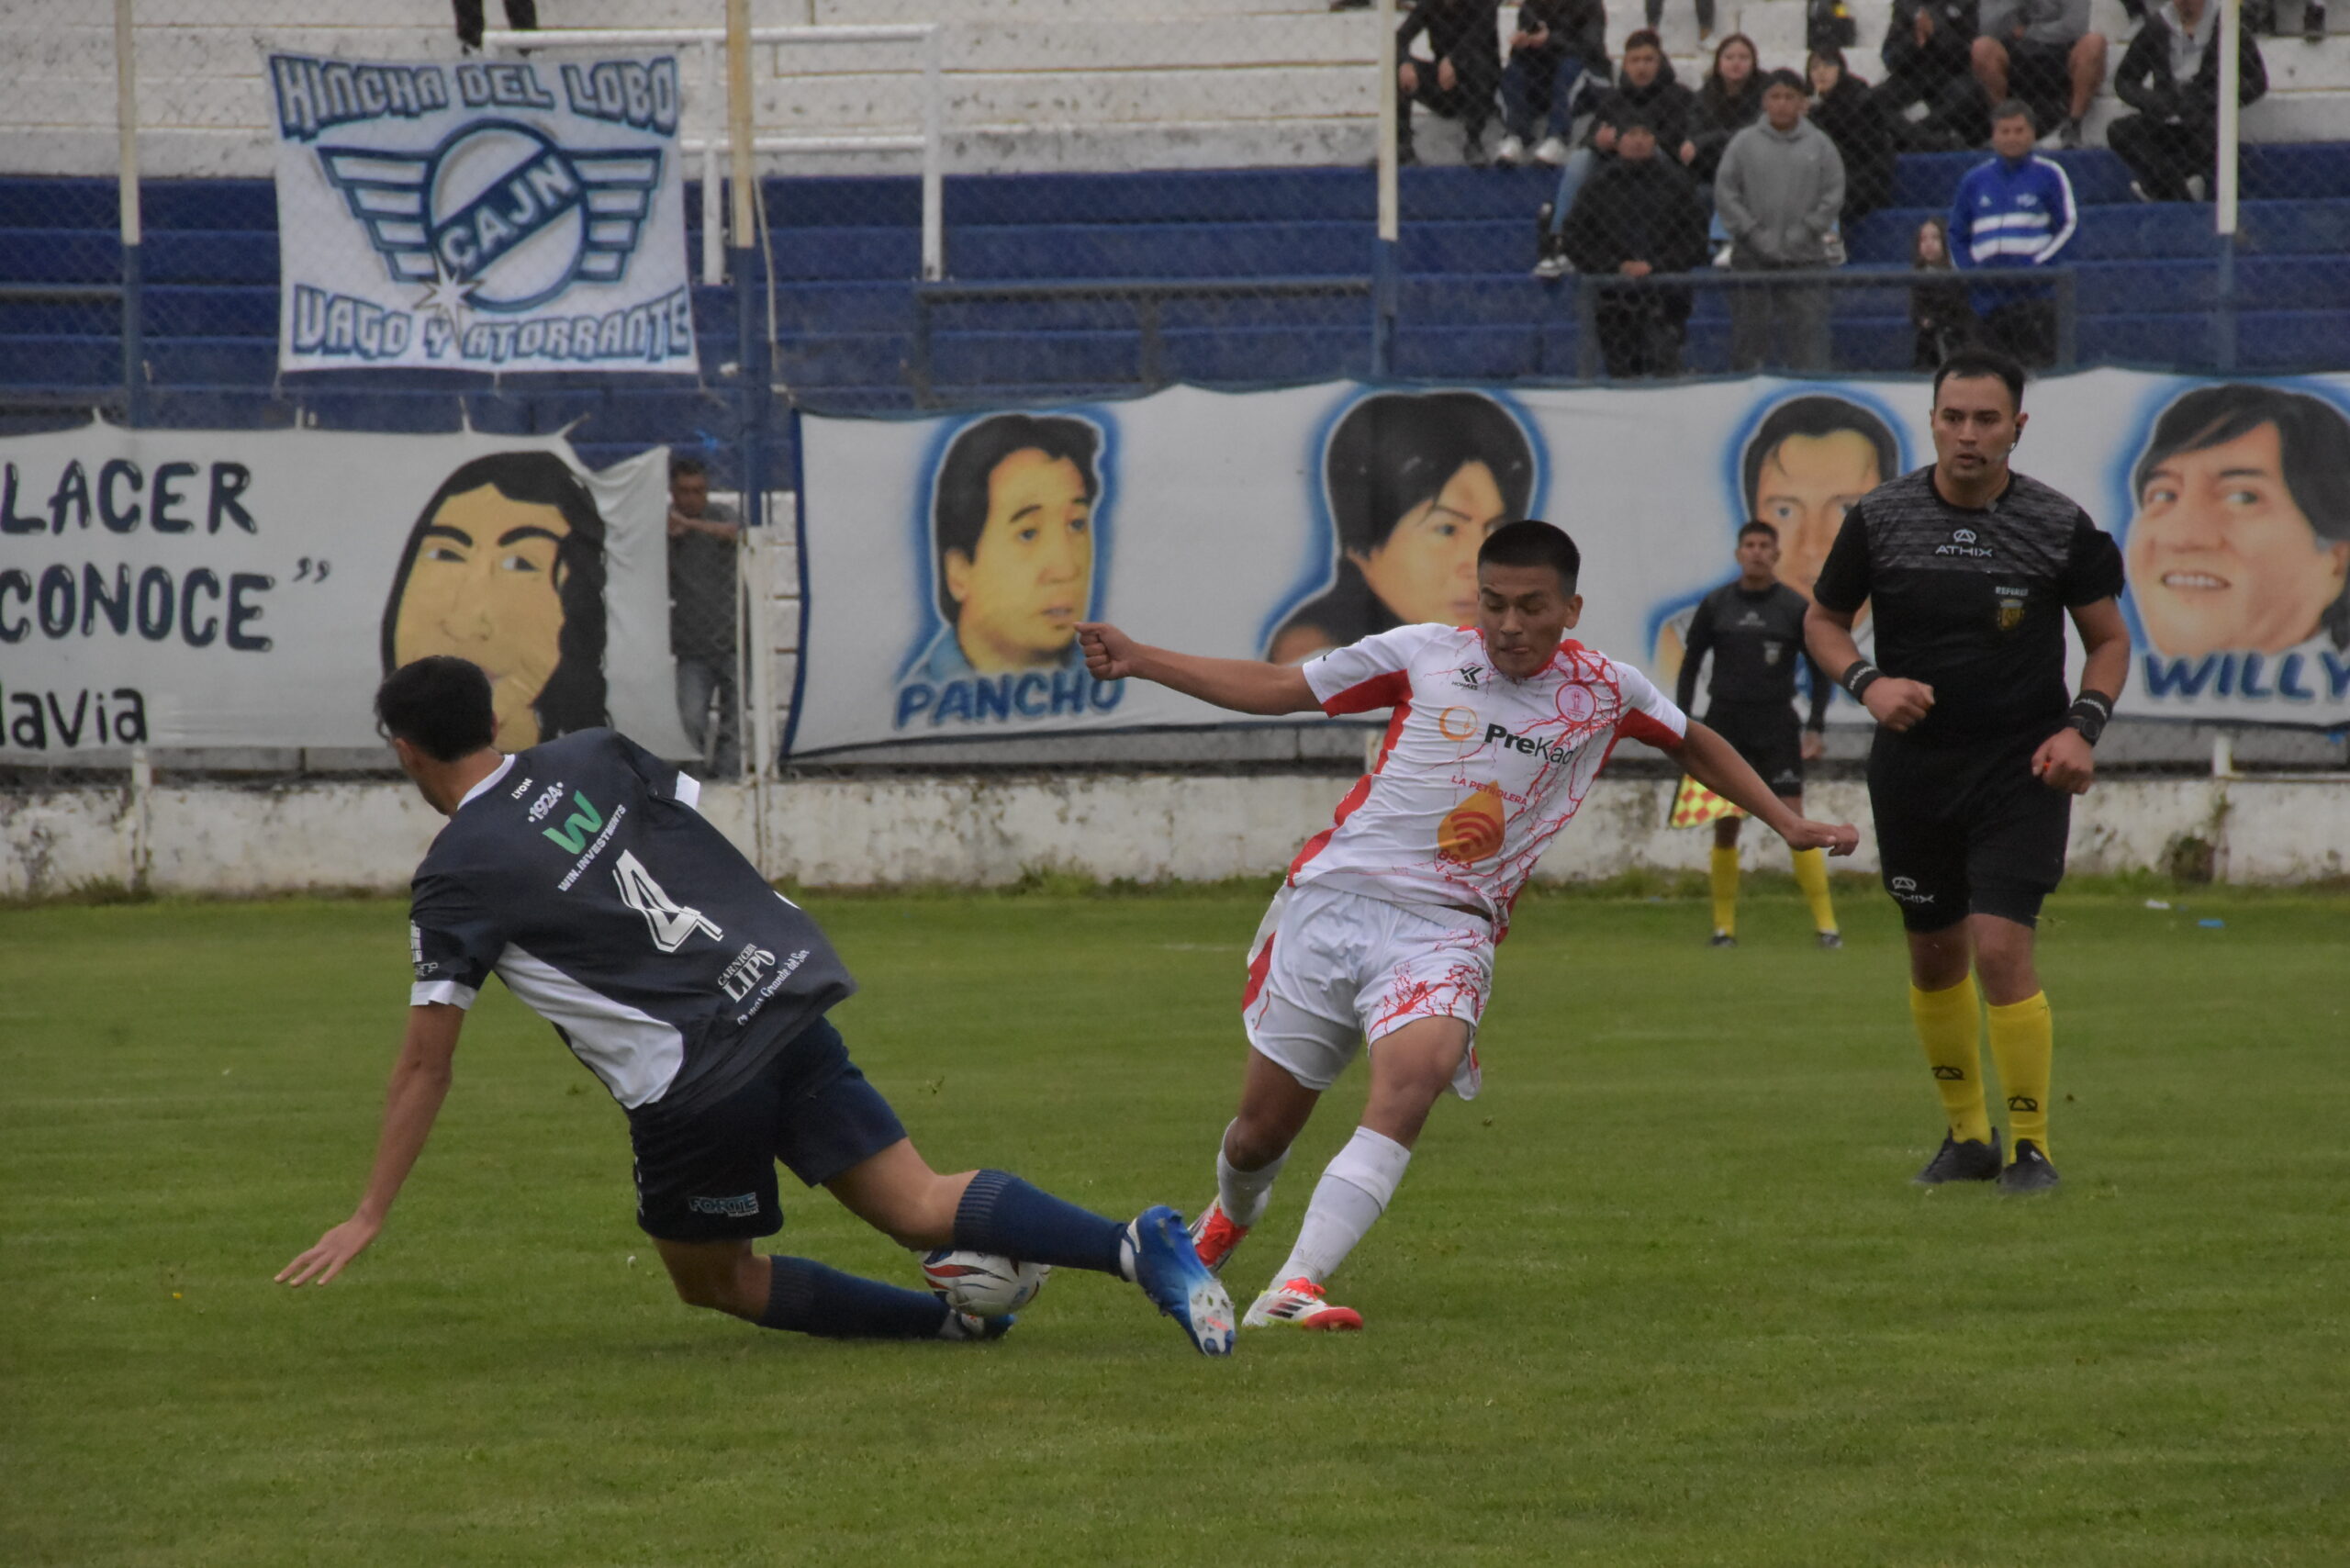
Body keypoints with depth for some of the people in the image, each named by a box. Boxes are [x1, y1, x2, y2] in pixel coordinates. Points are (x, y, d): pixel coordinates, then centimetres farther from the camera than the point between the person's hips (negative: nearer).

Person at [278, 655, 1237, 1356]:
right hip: (782, 1000, 6)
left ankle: (952, 1318, 4)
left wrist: (368, 1217, 5)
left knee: (711, 1280, 17)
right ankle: (1136, 1245, -22)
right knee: (920, 1208, 1)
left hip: (693, 1083, -6)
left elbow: (425, 1066, -1)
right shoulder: (593, 758, 13)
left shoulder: (455, 877, -2)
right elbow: (714, 853, 19)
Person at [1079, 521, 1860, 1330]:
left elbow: (1693, 745, 25)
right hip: (1333, 897, 0)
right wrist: (1138, 661, 4)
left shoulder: (1607, 691, 5)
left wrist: (1786, 823, 22)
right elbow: (1278, 687, 8)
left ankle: (1292, 1290, -36)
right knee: (1264, 1125, 4)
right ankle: (1232, 1214, 44)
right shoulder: (1423, 654, 1)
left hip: (1445, 929, 0)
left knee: (1415, 1074, -31)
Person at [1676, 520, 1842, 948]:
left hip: (1777, 724, -2)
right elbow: (1689, 665, 9)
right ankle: (1724, 925, 9)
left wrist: (1816, 729, -3)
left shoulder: (1796, 608, 1)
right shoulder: (1715, 605, 4)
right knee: (1725, 826, 0)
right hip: (1725, 724, 2)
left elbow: (1820, 670, 5)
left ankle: (1825, 924, -9)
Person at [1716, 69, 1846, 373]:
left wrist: (1803, 232, -7)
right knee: (1749, 330, 5)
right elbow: (1725, 194, 1)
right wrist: (1754, 234, -8)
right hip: (1752, 257, 1)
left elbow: (1833, 195, 2)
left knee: (1808, 330, -5)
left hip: (1805, 256, -1)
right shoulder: (1744, 143, 3)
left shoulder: (1819, 144, 4)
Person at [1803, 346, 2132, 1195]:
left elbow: (2109, 638, 6)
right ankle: (1967, 1133, 30)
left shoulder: (2060, 527, -5)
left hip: (2021, 770, -3)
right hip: (1913, 766, 3)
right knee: (1934, 952, 12)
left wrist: (2083, 726, -10)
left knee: (2001, 947, -15)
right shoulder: (1880, 517, -2)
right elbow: (1822, 619, 10)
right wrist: (1867, 682, -9)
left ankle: (2031, 1146, -3)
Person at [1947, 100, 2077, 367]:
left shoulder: (2049, 174, 5)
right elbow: (1957, 235, 19)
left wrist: (2037, 263, -12)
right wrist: (1970, 270, 1)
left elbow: (2069, 225, 1)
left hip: (2034, 297, -4)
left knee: (2038, 366, -15)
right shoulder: (1975, 180, 15)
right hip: (1989, 302, 4)